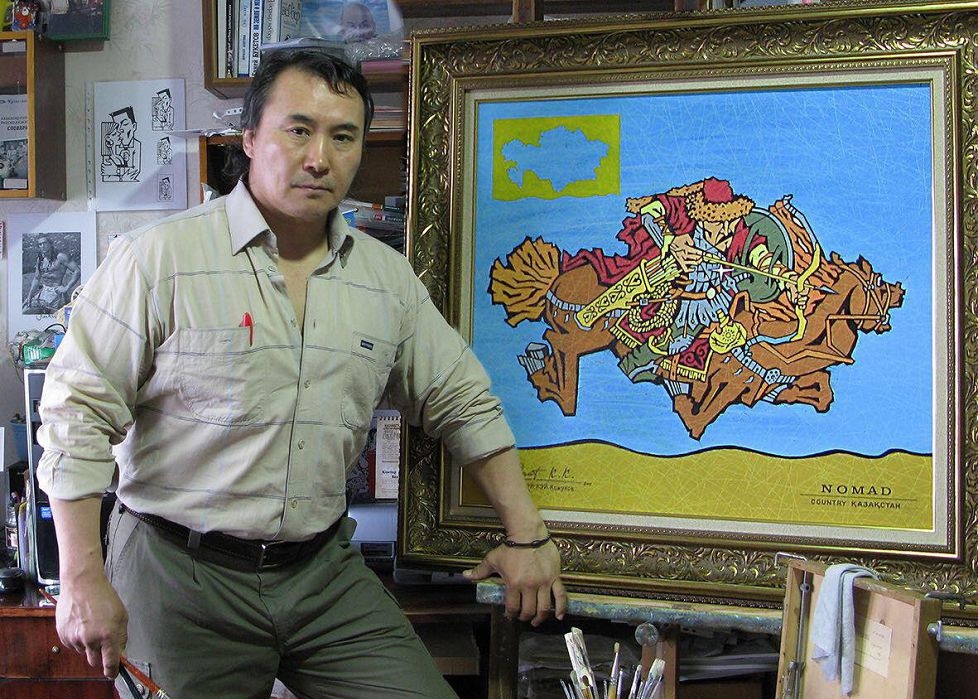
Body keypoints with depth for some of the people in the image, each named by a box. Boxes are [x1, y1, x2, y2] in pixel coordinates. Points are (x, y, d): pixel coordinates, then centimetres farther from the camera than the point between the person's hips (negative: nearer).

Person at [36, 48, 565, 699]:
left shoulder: (389, 278, 5)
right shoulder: (159, 257, -10)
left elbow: (465, 404, 13)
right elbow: (78, 411, -10)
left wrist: (528, 536, 10)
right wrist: (84, 581, -12)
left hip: (325, 570, 4)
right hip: (182, 572, -3)